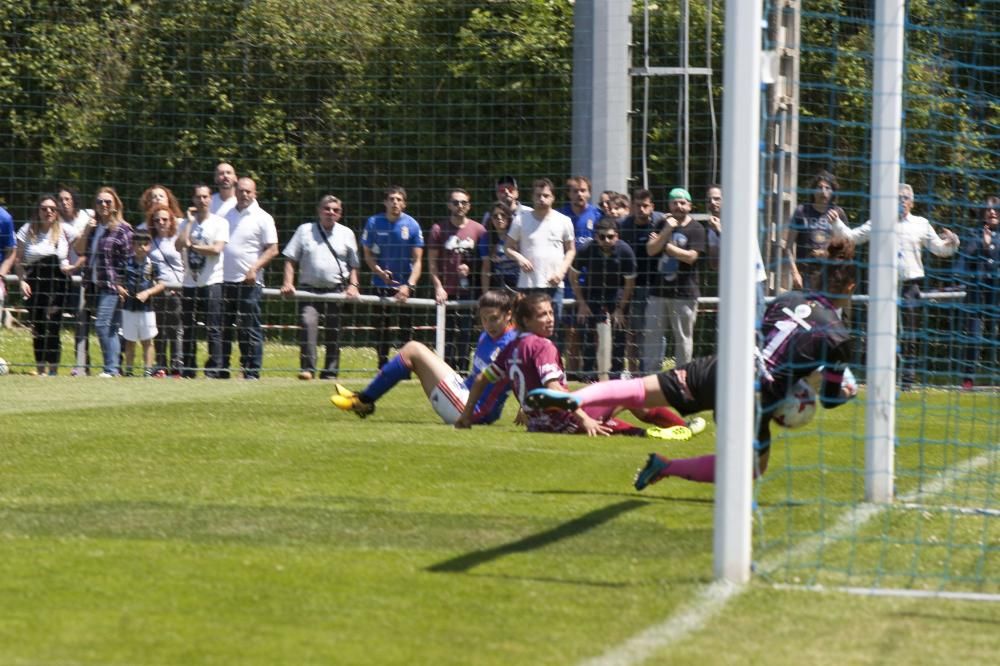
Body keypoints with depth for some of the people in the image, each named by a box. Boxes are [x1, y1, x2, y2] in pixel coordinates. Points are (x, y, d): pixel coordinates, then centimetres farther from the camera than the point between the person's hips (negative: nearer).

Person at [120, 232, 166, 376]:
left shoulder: (152, 265, -1)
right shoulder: (126, 263, 2)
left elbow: (161, 284, -1)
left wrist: (147, 293, -14)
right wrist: (119, 288, -12)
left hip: (146, 308, -1)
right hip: (129, 307, 1)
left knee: (147, 341, 3)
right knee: (129, 341, 9)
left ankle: (148, 370, 7)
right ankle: (128, 370, 16)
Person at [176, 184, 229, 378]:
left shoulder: (220, 222, 1)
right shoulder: (186, 223, 12)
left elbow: (217, 249, -12)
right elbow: (179, 246, -5)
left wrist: (192, 245, -5)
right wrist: (190, 222, -2)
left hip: (211, 282, -4)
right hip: (190, 283, 4)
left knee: (213, 329, -7)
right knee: (188, 329, 7)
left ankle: (214, 369, -5)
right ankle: (188, 370, 13)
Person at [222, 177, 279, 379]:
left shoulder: (262, 218, -2)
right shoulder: (226, 214, 14)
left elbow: (272, 249, -6)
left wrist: (254, 269, -18)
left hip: (249, 282, -5)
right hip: (224, 280, 5)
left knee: (250, 330, -4)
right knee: (223, 328, 8)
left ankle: (252, 372, -2)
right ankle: (221, 369, 15)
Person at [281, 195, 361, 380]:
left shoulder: (346, 234, 11)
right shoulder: (305, 230, 7)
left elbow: (353, 265, 16)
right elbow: (290, 259, 7)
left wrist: (353, 285, 2)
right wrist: (288, 283, -5)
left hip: (337, 290, 1)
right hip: (309, 289, -1)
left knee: (333, 333, 3)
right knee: (308, 324, -21)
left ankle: (330, 372, 12)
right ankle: (307, 368, -23)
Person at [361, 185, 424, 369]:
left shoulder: (412, 225, -6)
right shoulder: (374, 223, -3)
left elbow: (417, 260, -6)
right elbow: (367, 254, 6)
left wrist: (409, 285, -19)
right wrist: (379, 271, -13)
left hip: (405, 284, -1)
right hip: (381, 284, 1)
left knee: (406, 326, -1)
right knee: (381, 326, 4)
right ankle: (383, 365, 12)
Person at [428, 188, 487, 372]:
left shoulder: (478, 230, 4)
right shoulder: (439, 229, 2)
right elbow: (432, 262, 3)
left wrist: (470, 268, -8)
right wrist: (438, 287, -6)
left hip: (468, 290, 1)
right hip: (446, 292, -1)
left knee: (466, 335, 2)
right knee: (448, 336, 0)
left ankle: (462, 372, 8)